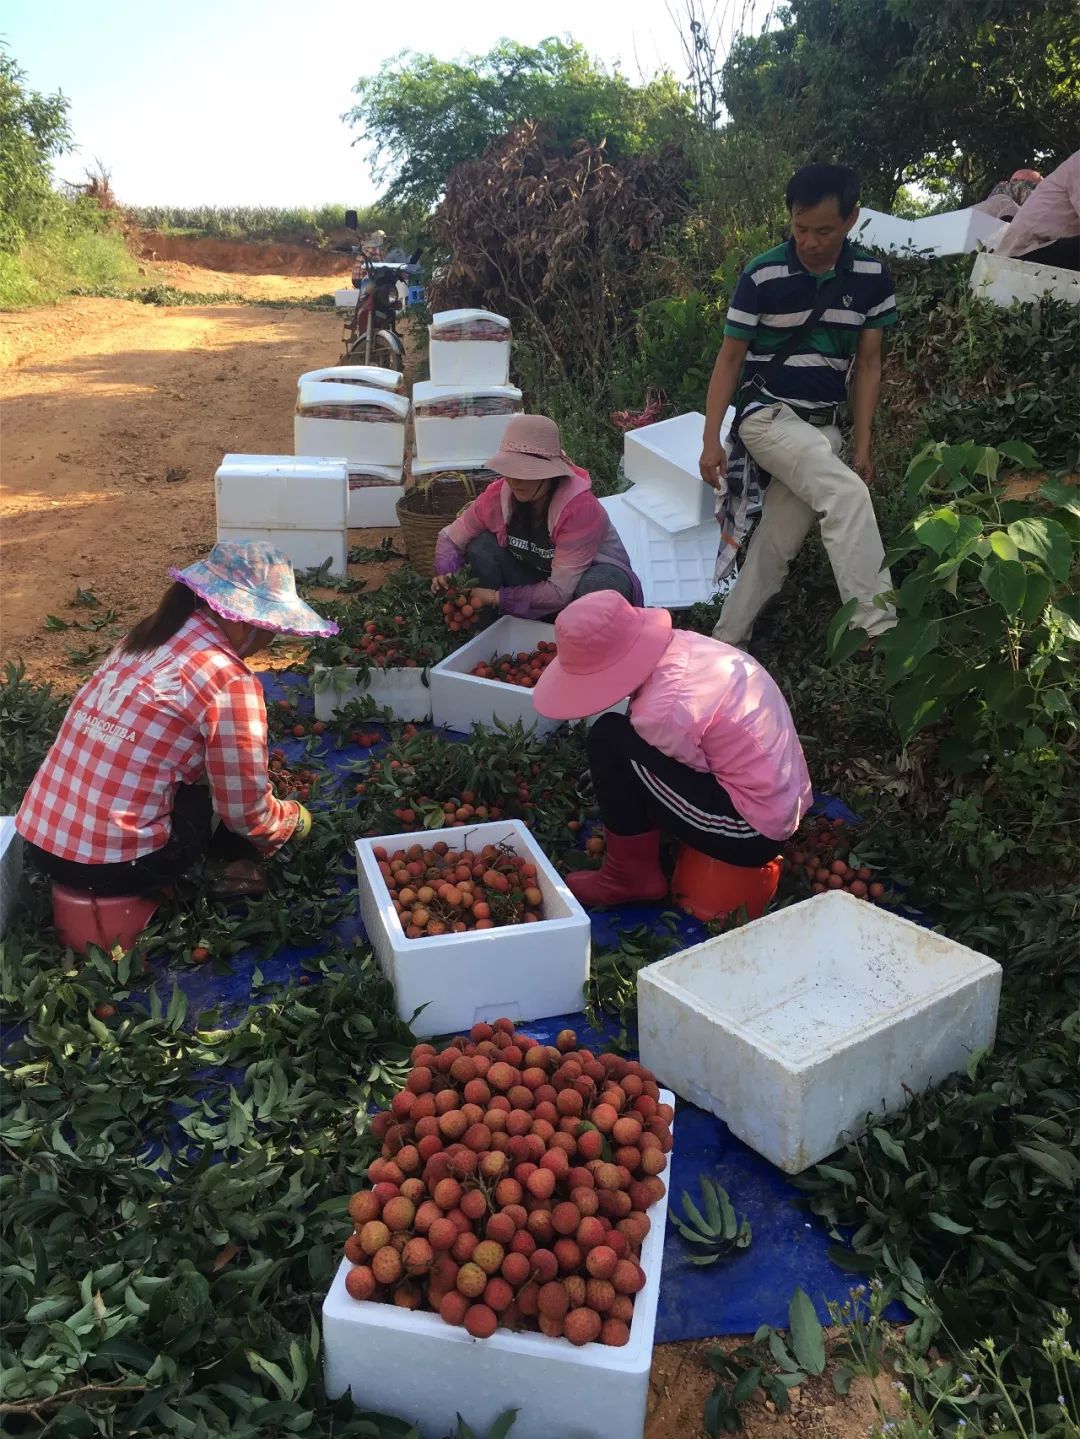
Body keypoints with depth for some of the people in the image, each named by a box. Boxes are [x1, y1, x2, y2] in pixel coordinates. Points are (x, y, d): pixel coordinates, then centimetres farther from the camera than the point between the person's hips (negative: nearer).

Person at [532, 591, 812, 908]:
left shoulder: (664, 708, -27)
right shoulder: (679, 645, -4)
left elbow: (698, 770, -10)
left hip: (752, 832, -9)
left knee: (609, 740, -12)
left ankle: (630, 876, 4)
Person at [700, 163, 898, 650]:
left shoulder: (872, 276, 0)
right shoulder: (762, 276, -10)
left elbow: (867, 364, 6)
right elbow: (730, 358, -4)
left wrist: (862, 444, 3)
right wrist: (711, 439, -9)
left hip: (821, 423, 5)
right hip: (768, 413, -5)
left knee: (778, 542, 4)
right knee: (847, 495, -27)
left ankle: (726, 641, 16)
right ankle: (879, 633, -29)